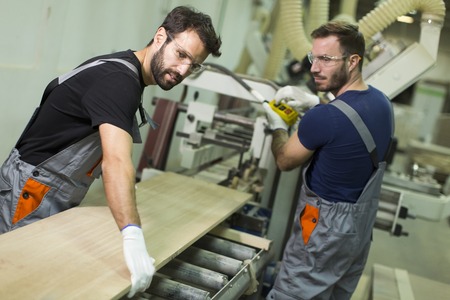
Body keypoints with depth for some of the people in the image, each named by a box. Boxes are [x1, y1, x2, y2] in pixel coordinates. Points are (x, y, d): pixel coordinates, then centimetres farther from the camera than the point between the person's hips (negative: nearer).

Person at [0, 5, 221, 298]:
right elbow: (116, 161, -40)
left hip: (57, 195, 9)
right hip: (33, 191, -9)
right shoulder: (118, 79, -24)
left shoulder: (122, 69, 7)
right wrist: (134, 237, -50)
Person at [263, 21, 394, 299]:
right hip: (361, 223, 8)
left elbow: (285, 161, -10)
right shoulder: (380, 100, -3)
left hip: (326, 228, -8)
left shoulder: (323, 118, -29)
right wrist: (314, 102, 7)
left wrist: (278, 125, 9)